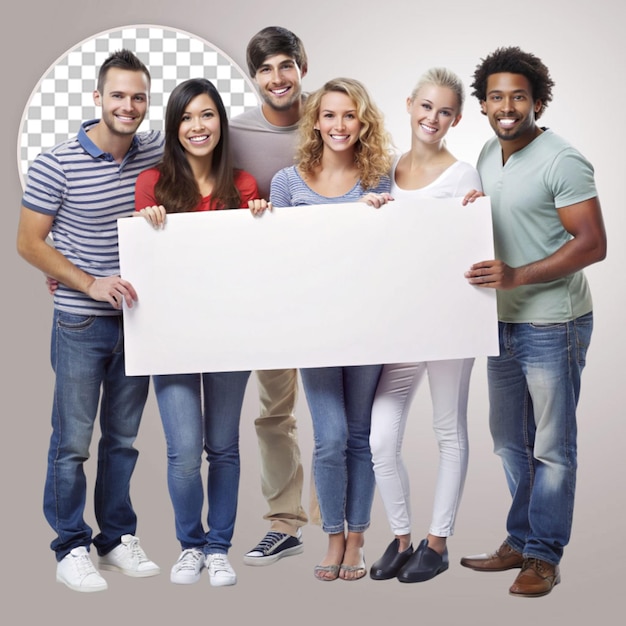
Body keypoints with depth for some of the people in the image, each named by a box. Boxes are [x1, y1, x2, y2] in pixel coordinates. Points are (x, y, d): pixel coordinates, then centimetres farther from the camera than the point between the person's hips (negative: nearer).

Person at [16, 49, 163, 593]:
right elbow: (29, 243, -8)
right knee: (73, 441, 3)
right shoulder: (57, 165, -11)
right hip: (82, 323, -4)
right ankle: (71, 548, 17)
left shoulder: (158, 152, 1)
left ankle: (117, 538, 28)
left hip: (137, 316, 4)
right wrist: (91, 284, -18)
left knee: (124, 438, 14)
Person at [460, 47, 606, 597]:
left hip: (553, 324, -8)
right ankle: (520, 541, 31)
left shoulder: (562, 161, -15)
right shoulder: (488, 155, 10)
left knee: (551, 447, 2)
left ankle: (545, 556, 14)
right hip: (504, 320, 8)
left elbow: (593, 243, -20)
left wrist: (517, 276, -26)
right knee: (509, 441, 17)